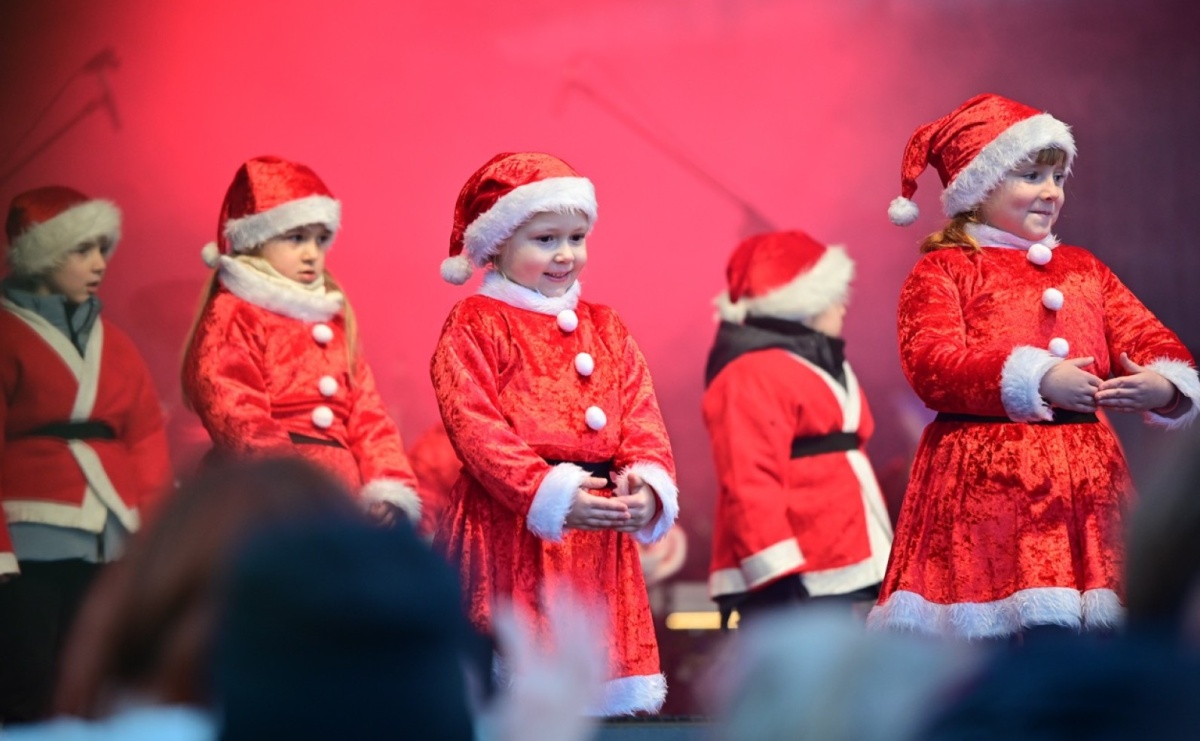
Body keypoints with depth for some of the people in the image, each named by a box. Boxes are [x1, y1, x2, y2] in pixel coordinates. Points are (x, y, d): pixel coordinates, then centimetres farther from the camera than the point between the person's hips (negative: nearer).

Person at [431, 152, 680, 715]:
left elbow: (641, 420, 7)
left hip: (599, 531, 5)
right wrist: (550, 494, -22)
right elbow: (476, 427, -12)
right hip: (510, 527, -5)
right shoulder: (474, 326, -2)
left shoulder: (607, 330, 15)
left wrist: (647, 485, -14)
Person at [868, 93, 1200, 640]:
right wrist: (1037, 379, -23)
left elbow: (1150, 341, 12)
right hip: (984, 486, -5)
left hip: (1085, 481, 5)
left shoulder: (1082, 270, 21)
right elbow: (933, 365, -12)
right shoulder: (943, 271, 4)